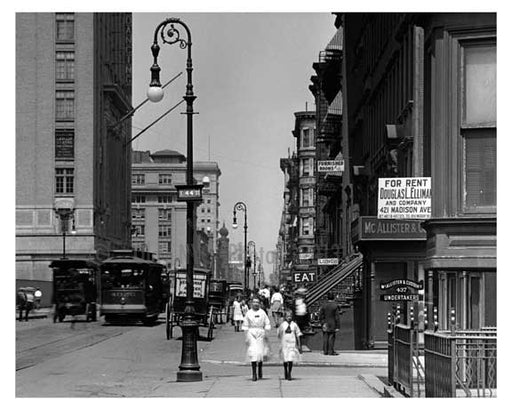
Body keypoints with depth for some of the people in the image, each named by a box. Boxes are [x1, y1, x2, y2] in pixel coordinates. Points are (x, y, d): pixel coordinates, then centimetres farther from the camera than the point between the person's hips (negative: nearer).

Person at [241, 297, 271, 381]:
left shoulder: (262, 313, 8)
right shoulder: (249, 313, 6)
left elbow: (267, 324, 7)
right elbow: (245, 326, 6)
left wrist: (266, 333, -3)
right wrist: (246, 336, -2)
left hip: (261, 333, 1)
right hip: (251, 333, -1)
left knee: (261, 352, 0)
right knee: (253, 352, -9)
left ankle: (260, 369, 25)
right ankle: (254, 374, -10)